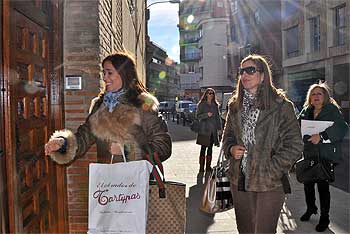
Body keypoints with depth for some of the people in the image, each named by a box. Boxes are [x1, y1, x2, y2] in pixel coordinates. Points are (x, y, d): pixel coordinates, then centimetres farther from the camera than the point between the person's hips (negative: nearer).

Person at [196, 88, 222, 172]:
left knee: (210, 148, 9)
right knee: (203, 148, -2)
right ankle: (201, 168, 3)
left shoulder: (215, 105, 13)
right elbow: (198, 116, -3)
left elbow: (217, 117, 14)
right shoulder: (202, 104, 1)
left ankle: (208, 166, 18)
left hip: (213, 130, 4)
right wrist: (206, 115, -18)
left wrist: (219, 128, 8)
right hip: (204, 130, -4)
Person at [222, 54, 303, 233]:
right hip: (239, 181, 5)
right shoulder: (235, 106, 8)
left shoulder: (281, 106, -9)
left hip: (269, 184, -4)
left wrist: (270, 171, -15)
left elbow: (295, 146, -9)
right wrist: (231, 149, -4)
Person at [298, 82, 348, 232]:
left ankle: (324, 218, 20)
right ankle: (310, 208, 38)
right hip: (308, 154, 5)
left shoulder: (332, 110, -7)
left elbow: (342, 128, -19)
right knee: (308, 184, 13)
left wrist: (321, 136, -29)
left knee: (323, 186, 1)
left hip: (325, 155, -5)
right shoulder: (306, 111, 9)